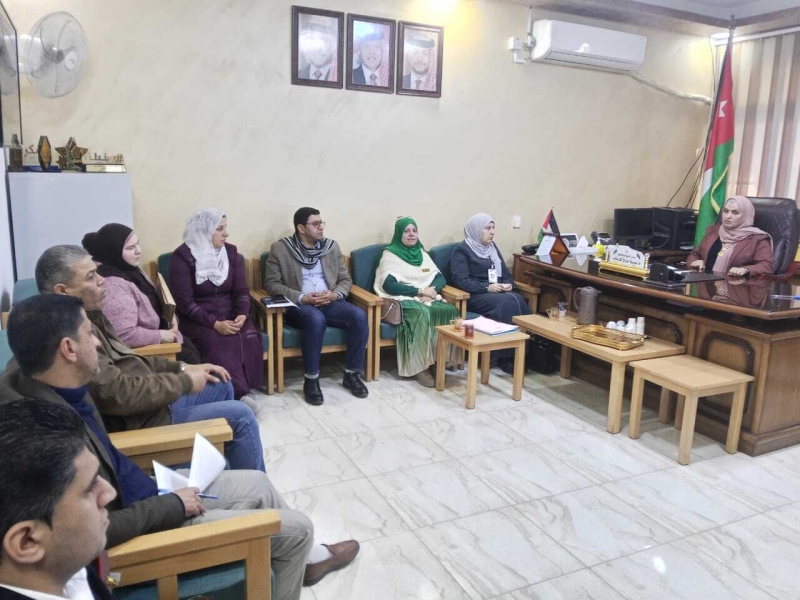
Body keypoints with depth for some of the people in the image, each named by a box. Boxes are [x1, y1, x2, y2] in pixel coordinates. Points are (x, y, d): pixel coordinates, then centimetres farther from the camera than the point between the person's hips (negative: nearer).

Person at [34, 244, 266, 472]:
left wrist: (183, 368, 5)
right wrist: (184, 382, -19)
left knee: (222, 385, 20)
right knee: (239, 416, -8)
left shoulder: (88, 315, 5)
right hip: (140, 422, -11)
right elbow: (118, 394, -32)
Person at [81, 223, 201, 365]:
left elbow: (152, 302, 16)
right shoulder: (112, 285, -30)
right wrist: (160, 336, -21)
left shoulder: (131, 268, 1)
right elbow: (124, 335, -34)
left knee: (190, 348, 8)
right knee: (188, 359, -6)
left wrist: (170, 317, -2)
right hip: (137, 348, -9)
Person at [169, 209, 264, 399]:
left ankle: (245, 391, -13)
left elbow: (242, 291, 4)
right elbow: (185, 302, -12)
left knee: (250, 339, -26)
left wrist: (242, 315, -17)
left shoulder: (231, 252, 7)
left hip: (229, 316, 4)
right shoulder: (183, 256, -6)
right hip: (197, 320, -4)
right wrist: (215, 324, -22)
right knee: (218, 344, -32)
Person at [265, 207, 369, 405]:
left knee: (359, 315, -24)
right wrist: (302, 297, -17)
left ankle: (351, 374, -8)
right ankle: (311, 379, -22)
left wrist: (335, 294, -10)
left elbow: (346, 279, 13)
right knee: (316, 319, -38)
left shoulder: (332, 246, 12)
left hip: (330, 303, 4)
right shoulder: (280, 248, 1)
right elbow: (272, 284, -4)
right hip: (299, 305, -4)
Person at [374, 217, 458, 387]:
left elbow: (440, 277, 12)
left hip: (428, 298, 6)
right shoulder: (390, 254, 0)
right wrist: (420, 291, -17)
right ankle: (420, 367, -31)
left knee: (450, 311, -25)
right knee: (422, 314, -37)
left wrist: (432, 290, -12)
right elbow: (389, 285, -13)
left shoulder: (422, 253, 19)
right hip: (403, 300, -5)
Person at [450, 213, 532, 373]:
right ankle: (506, 357, -27)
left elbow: (506, 273, 19)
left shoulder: (492, 247, 19)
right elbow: (461, 281, -14)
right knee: (508, 302, -32)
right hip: (475, 296, -6)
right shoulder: (462, 250, -3)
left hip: (499, 292, 6)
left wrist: (509, 284, -4)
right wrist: (487, 287, -21)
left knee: (518, 299, -27)